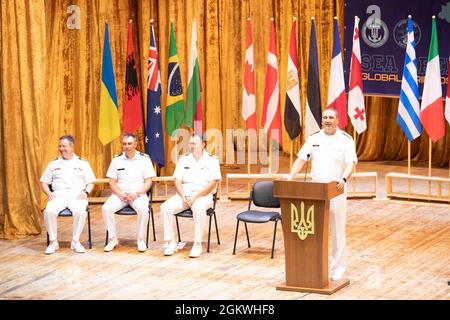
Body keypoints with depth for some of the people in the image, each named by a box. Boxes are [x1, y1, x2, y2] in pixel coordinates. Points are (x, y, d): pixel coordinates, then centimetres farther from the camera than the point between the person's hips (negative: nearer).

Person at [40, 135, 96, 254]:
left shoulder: (82, 163, 16)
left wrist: (86, 192, -6)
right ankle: (53, 242, -15)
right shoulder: (53, 164, 19)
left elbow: (90, 182, 14)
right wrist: (49, 193, -2)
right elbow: (44, 182, 18)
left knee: (80, 211, -36)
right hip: (58, 194, 1)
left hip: (77, 194, -1)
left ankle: (75, 241, -18)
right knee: (49, 211, -32)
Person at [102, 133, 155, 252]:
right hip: (120, 194, 2)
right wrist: (120, 195, -11)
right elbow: (112, 182, 7)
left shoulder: (144, 159, 2)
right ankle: (113, 239, -11)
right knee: (106, 208, -26)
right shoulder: (116, 160, 7)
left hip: (138, 194, -2)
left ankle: (141, 240, -17)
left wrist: (137, 194, -15)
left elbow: (148, 181, 0)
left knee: (143, 209, -35)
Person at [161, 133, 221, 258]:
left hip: (203, 196, -4)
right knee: (165, 207, -22)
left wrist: (195, 197, -16)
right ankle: (171, 243, -14)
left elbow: (212, 184, -9)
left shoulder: (212, 160, -1)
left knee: (199, 208, -39)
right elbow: (177, 181, 7)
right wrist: (183, 197, -10)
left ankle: (197, 245, -29)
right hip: (184, 195, 4)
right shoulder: (183, 159, 11)